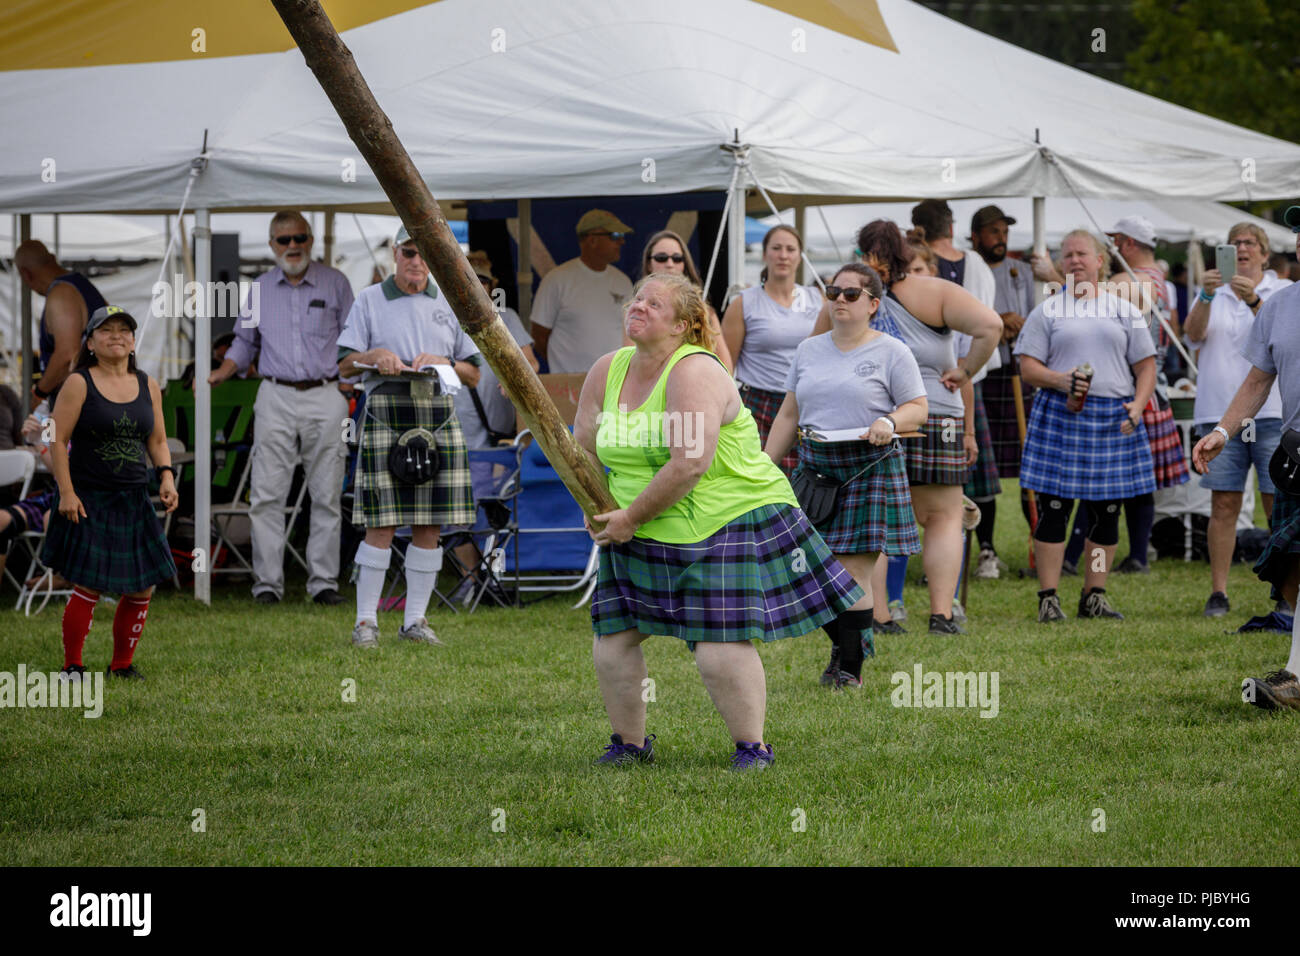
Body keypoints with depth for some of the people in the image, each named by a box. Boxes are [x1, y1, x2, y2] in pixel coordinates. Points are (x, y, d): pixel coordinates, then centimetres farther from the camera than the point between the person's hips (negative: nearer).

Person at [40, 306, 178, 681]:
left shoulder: (148, 387, 9)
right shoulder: (79, 384, -5)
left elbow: (157, 441, 16)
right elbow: (57, 439, -7)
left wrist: (166, 476, -2)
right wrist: (66, 492, -14)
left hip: (135, 502, 5)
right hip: (89, 500, -5)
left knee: (142, 588, 4)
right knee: (89, 587, -9)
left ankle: (122, 664, 20)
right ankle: (72, 667, 4)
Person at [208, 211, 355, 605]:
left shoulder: (334, 283, 5)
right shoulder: (259, 289, 9)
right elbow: (245, 343, 18)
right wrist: (219, 374, 3)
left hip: (325, 397, -1)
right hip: (276, 398, 1)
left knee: (326, 495, 1)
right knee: (266, 495, -5)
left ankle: (323, 581, 6)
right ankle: (268, 581, -3)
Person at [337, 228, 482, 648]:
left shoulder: (448, 304, 16)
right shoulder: (369, 301, 9)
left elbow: (473, 374, 15)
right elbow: (345, 365, 5)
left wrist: (442, 362, -5)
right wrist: (375, 355, -15)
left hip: (437, 414, 3)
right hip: (386, 413, -3)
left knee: (429, 526, 1)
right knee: (381, 525, -8)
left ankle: (415, 620, 8)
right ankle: (366, 620, -3)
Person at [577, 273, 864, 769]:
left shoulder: (694, 372, -18)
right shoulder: (607, 371, 5)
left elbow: (690, 464, -26)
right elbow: (584, 449, 17)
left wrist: (632, 516, -19)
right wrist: (598, 510, 6)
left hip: (727, 522, -7)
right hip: (642, 537, 7)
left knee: (721, 648, -13)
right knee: (612, 642, 2)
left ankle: (753, 746, 4)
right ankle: (629, 743, 20)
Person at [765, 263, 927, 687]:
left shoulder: (891, 353, 2)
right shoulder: (809, 350, 15)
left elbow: (918, 408, 0)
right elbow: (788, 414, 17)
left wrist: (890, 422, -21)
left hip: (867, 469, -4)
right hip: (814, 467, 5)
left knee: (853, 572, -7)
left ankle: (851, 664, 1)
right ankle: (843, 643, 20)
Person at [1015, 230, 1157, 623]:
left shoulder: (1125, 311, 13)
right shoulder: (1047, 311, 8)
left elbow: (1146, 367, 12)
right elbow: (1028, 368, 3)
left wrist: (1138, 404, -6)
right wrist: (1060, 380, -16)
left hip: (1114, 419, 2)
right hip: (1060, 414, -2)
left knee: (1107, 511, 4)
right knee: (1054, 507, -6)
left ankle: (1095, 596, 13)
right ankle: (1049, 598, -3)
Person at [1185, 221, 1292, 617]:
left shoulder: (1283, 291, 8)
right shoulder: (1213, 294, 14)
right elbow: (1194, 334, -3)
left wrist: (1254, 301, -28)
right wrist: (1207, 296, -20)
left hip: (1272, 412, -1)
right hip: (1220, 412, 2)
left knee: (1279, 503, -4)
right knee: (1223, 503, -2)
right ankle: (1218, 593, 0)